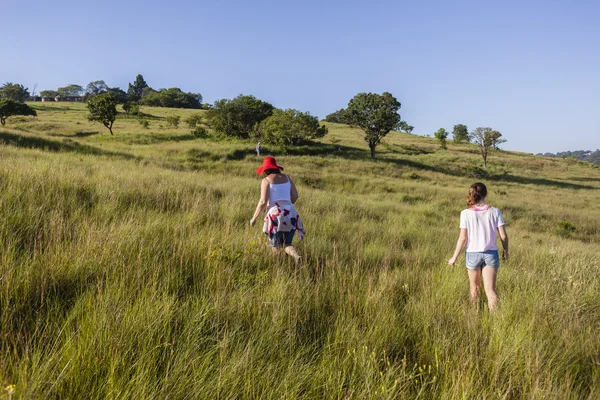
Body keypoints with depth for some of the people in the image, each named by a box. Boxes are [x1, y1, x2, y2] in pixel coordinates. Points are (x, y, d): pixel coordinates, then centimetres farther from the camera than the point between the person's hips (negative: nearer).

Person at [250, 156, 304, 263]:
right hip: (290, 215, 4)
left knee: (275, 247, 11)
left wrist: (254, 217, 3)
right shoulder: (287, 178, 13)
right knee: (287, 245, 11)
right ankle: (296, 256, -19)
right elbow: (295, 196, 17)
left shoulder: (266, 180, -1)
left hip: (275, 216, -4)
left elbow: (263, 202, -9)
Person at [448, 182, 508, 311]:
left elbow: (463, 238, -11)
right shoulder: (495, 212, -6)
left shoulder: (466, 213, -10)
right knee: (490, 289, 3)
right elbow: (503, 236, -3)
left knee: (475, 287, 19)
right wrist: (506, 251, 15)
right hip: (491, 253, 0)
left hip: (473, 253, 0)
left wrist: (454, 257, -1)